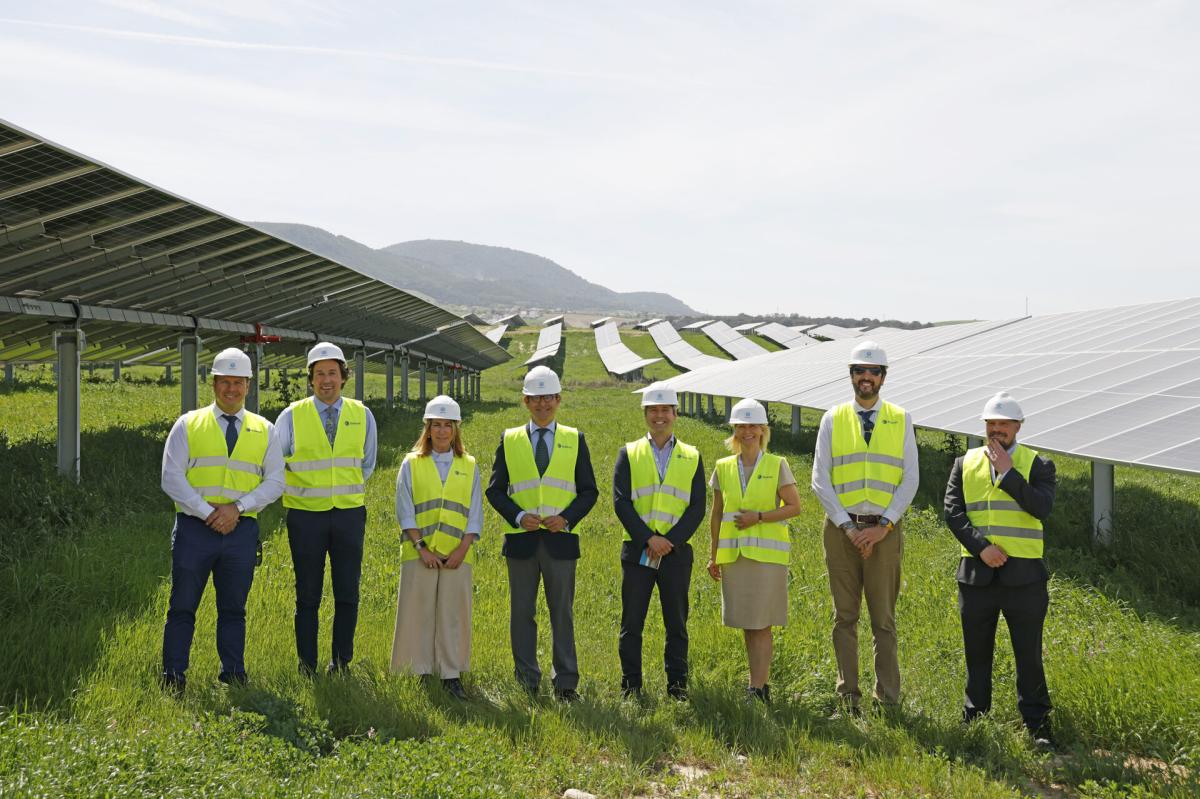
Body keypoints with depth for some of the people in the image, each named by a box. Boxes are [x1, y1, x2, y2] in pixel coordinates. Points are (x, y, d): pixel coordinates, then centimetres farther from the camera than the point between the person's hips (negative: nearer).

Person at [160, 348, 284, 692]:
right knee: (182, 607, 3)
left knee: (233, 609, 9)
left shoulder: (263, 430, 9)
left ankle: (233, 676, 18)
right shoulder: (188, 424, 5)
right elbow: (172, 477, -3)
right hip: (194, 528, -1)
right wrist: (207, 512, -13)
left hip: (241, 530, 1)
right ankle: (173, 678, 13)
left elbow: (275, 481, 3)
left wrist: (238, 507, -11)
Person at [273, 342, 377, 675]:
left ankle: (341, 661, 18)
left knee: (348, 594, 5)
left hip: (349, 514, 2)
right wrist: (296, 490, 8)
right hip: (305, 515, -1)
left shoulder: (362, 415, 5)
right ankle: (307, 666, 14)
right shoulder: (292, 416, -1)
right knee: (308, 595, 5)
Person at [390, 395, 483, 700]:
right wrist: (422, 548, -9)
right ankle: (423, 673, 9)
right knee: (419, 613, 1)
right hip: (419, 554, -1)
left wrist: (461, 550, -6)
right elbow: (405, 512, 0)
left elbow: (475, 514, 6)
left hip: (457, 555, 1)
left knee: (453, 614, 2)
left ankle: (451, 675, 9)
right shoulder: (412, 463, 5)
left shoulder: (469, 466, 9)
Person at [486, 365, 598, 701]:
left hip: (561, 539, -1)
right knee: (522, 613, 6)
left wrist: (567, 518, -10)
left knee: (562, 613, 4)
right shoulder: (509, 440, 8)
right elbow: (495, 490, 6)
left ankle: (566, 682, 11)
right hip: (521, 540, 1)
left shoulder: (575, 439, 8)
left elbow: (588, 490, 6)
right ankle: (527, 682, 16)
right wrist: (518, 516, -10)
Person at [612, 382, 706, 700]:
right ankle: (630, 685, 12)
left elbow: (697, 507, 2)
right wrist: (648, 539, -13)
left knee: (676, 623, 6)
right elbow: (621, 502, -2)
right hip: (637, 551, 0)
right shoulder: (628, 453, 7)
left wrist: (670, 540, -11)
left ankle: (677, 685, 16)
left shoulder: (692, 457, 9)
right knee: (632, 623, 2)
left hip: (676, 552, 1)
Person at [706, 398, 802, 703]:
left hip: (767, 553, -3)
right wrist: (713, 555, 12)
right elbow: (716, 515, 13)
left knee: (761, 623, -5)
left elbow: (794, 506, -2)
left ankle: (757, 689, -3)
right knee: (746, 624, 7)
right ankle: (762, 685, 16)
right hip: (734, 554, 4)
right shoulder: (723, 468, 9)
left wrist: (759, 517, -13)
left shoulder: (777, 466, 0)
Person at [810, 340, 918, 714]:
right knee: (845, 616, 6)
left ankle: (887, 698, 12)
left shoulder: (901, 420, 6)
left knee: (884, 618, 5)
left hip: (885, 531, 0)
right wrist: (847, 526, -8)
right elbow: (820, 480, 1)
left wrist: (883, 526, -10)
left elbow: (910, 480, 1)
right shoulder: (833, 419, 5)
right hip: (841, 528, 0)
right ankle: (847, 696, 13)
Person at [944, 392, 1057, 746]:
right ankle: (974, 720, 24)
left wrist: (1007, 472, -14)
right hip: (976, 574, 2)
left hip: (1023, 575, -2)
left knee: (1029, 654, 3)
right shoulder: (965, 463, 9)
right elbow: (953, 511, -1)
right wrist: (981, 547, -13)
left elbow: (1042, 507, -14)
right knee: (976, 653, 12)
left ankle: (1037, 724, 14)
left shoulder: (1038, 465, 3)